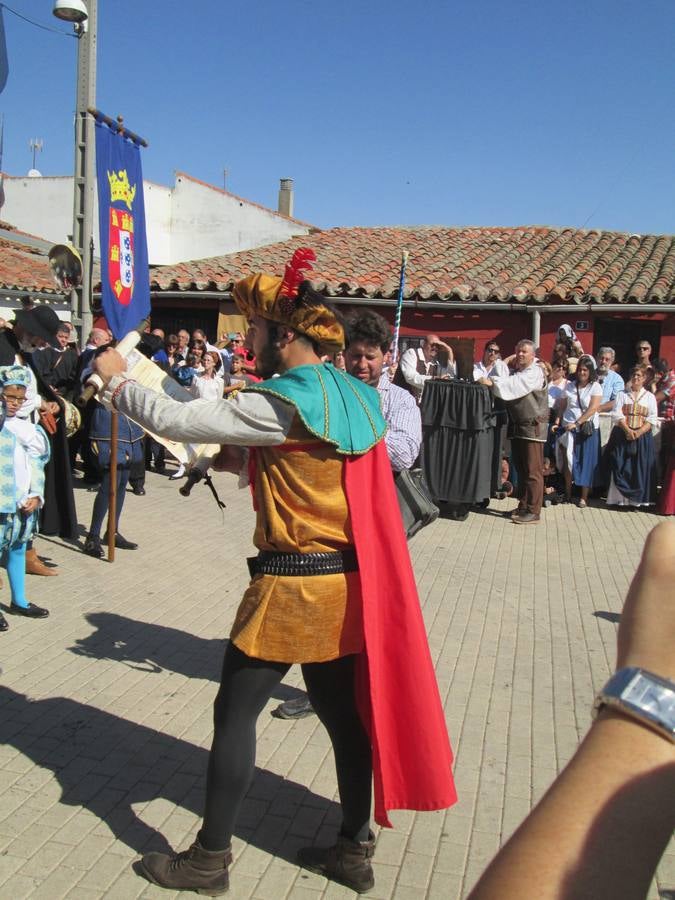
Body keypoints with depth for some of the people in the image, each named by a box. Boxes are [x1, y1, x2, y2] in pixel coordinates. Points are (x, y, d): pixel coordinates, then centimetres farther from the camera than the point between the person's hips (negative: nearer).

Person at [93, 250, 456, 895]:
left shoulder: (279, 404, -18)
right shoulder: (357, 397, 6)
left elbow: (174, 419, -15)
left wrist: (116, 379, 0)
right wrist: (243, 451, 13)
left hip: (292, 585, -8)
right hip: (347, 581, 8)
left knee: (235, 712, 8)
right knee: (343, 712, 17)